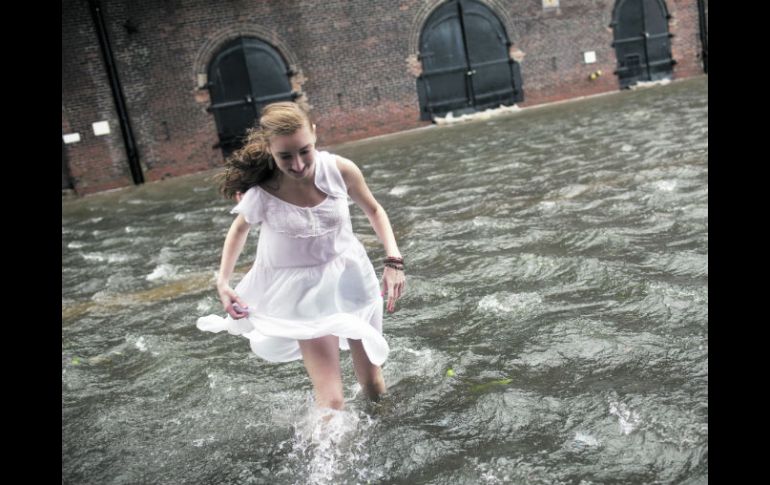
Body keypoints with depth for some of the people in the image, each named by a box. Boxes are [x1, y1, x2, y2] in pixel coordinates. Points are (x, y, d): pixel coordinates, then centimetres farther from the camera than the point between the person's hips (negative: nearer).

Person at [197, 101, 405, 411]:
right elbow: (240, 228, 3)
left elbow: (374, 211, 0)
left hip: (349, 279, 2)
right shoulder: (260, 193, -21)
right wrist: (223, 281, -8)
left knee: (374, 386, 17)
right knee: (331, 402, -9)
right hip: (303, 293, -2)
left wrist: (393, 260, -10)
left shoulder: (340, 170, -20)